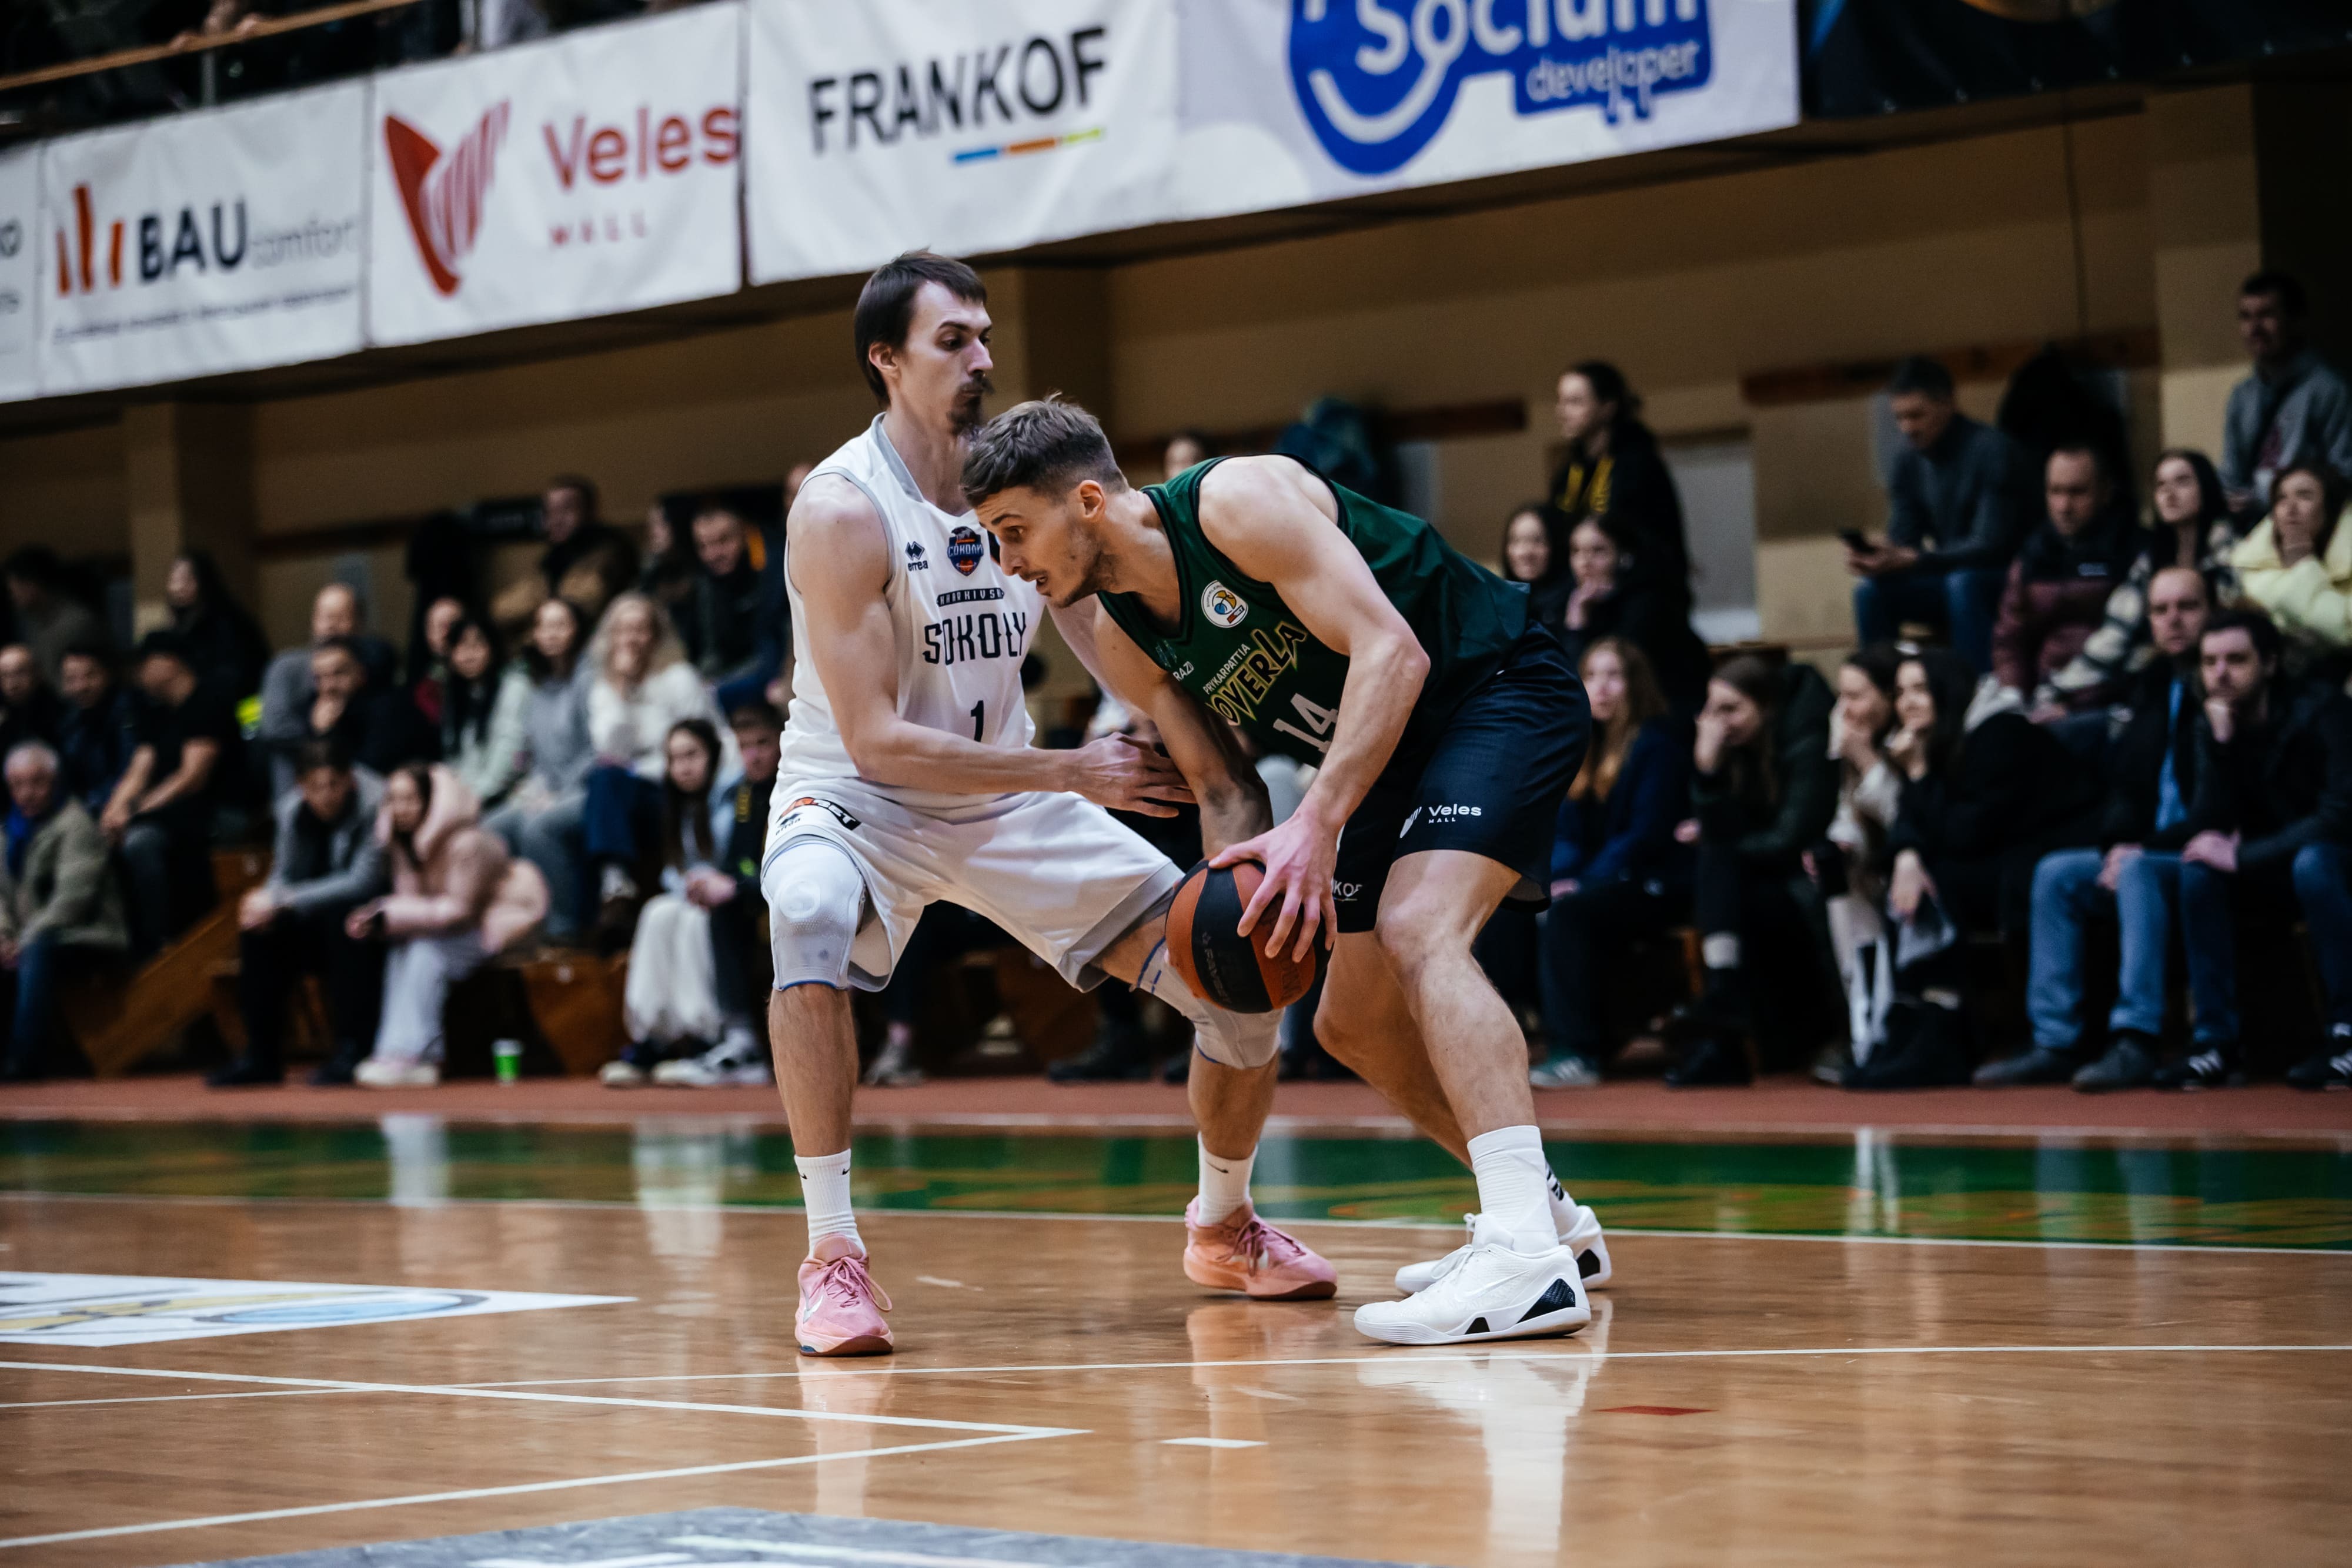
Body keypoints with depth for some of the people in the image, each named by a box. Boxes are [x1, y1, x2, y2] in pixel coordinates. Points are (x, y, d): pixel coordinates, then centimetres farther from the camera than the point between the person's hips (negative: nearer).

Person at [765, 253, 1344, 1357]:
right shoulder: (841, 510, -23)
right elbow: (874, 741, -27)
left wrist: (1223, 788, -13)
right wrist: (1072, 773, -31)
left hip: (1011, 800, 5)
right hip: (861, 795, -5)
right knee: (810, 918, -41)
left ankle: (1223, 1225, 26)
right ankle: (832, 1255, -33)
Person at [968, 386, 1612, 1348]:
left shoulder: (1238, 501, -24)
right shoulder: (1122, 640, 0)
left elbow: (1391, 650, -30)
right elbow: (1222, 786, 4)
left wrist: (1319, 823, -38)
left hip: (1502, 690, -10)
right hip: (1393, 755, 10)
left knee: (1418, 931, -30)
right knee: (1353, 1024, 12)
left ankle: (1527, 1257, -39)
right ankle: (1536, 1209, 30)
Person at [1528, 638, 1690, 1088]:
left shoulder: (1659, 742, -6)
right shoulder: (1586, 746, 17)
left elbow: (1646, 835, -15)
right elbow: (1567, 831, 13)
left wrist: (1582, 885, -21)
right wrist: (1561, 878, -8)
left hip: (1653, 887, -7)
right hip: (1598, 882, 7)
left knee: (1568, 914, -33)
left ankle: (1576, 1054, -35)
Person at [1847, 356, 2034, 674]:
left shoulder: (1993, 451, -17)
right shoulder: (1909, 463, 4)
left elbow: (1990, 547, -24)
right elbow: (1902, 543, 2)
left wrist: (1911, 560, -33)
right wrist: (1874, 555, -23)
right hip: (1949, 579, 6)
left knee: (1962, 584, -37)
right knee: (1871, 591, -16)